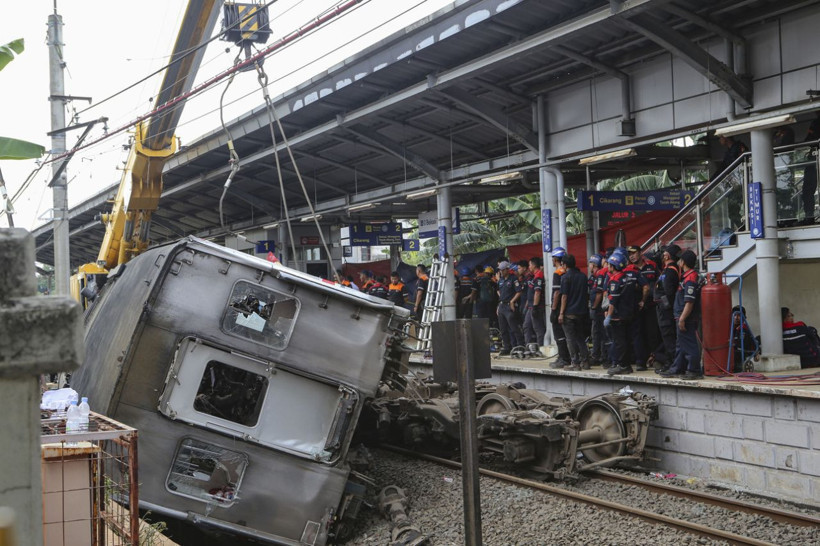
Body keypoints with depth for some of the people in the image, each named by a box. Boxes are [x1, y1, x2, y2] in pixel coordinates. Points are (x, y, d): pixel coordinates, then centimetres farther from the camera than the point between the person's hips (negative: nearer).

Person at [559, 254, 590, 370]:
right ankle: (585, 361, 11)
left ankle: (575, 363, -2)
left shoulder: (566, 277, -10)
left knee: (571, 339, -1)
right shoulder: (583, 276, 8)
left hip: (569, 313, -6)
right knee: (581, 338, 13)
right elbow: (586, 294, 14)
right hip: (582, 312, 6)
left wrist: (561, 313, -9)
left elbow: (564, 296, -12)